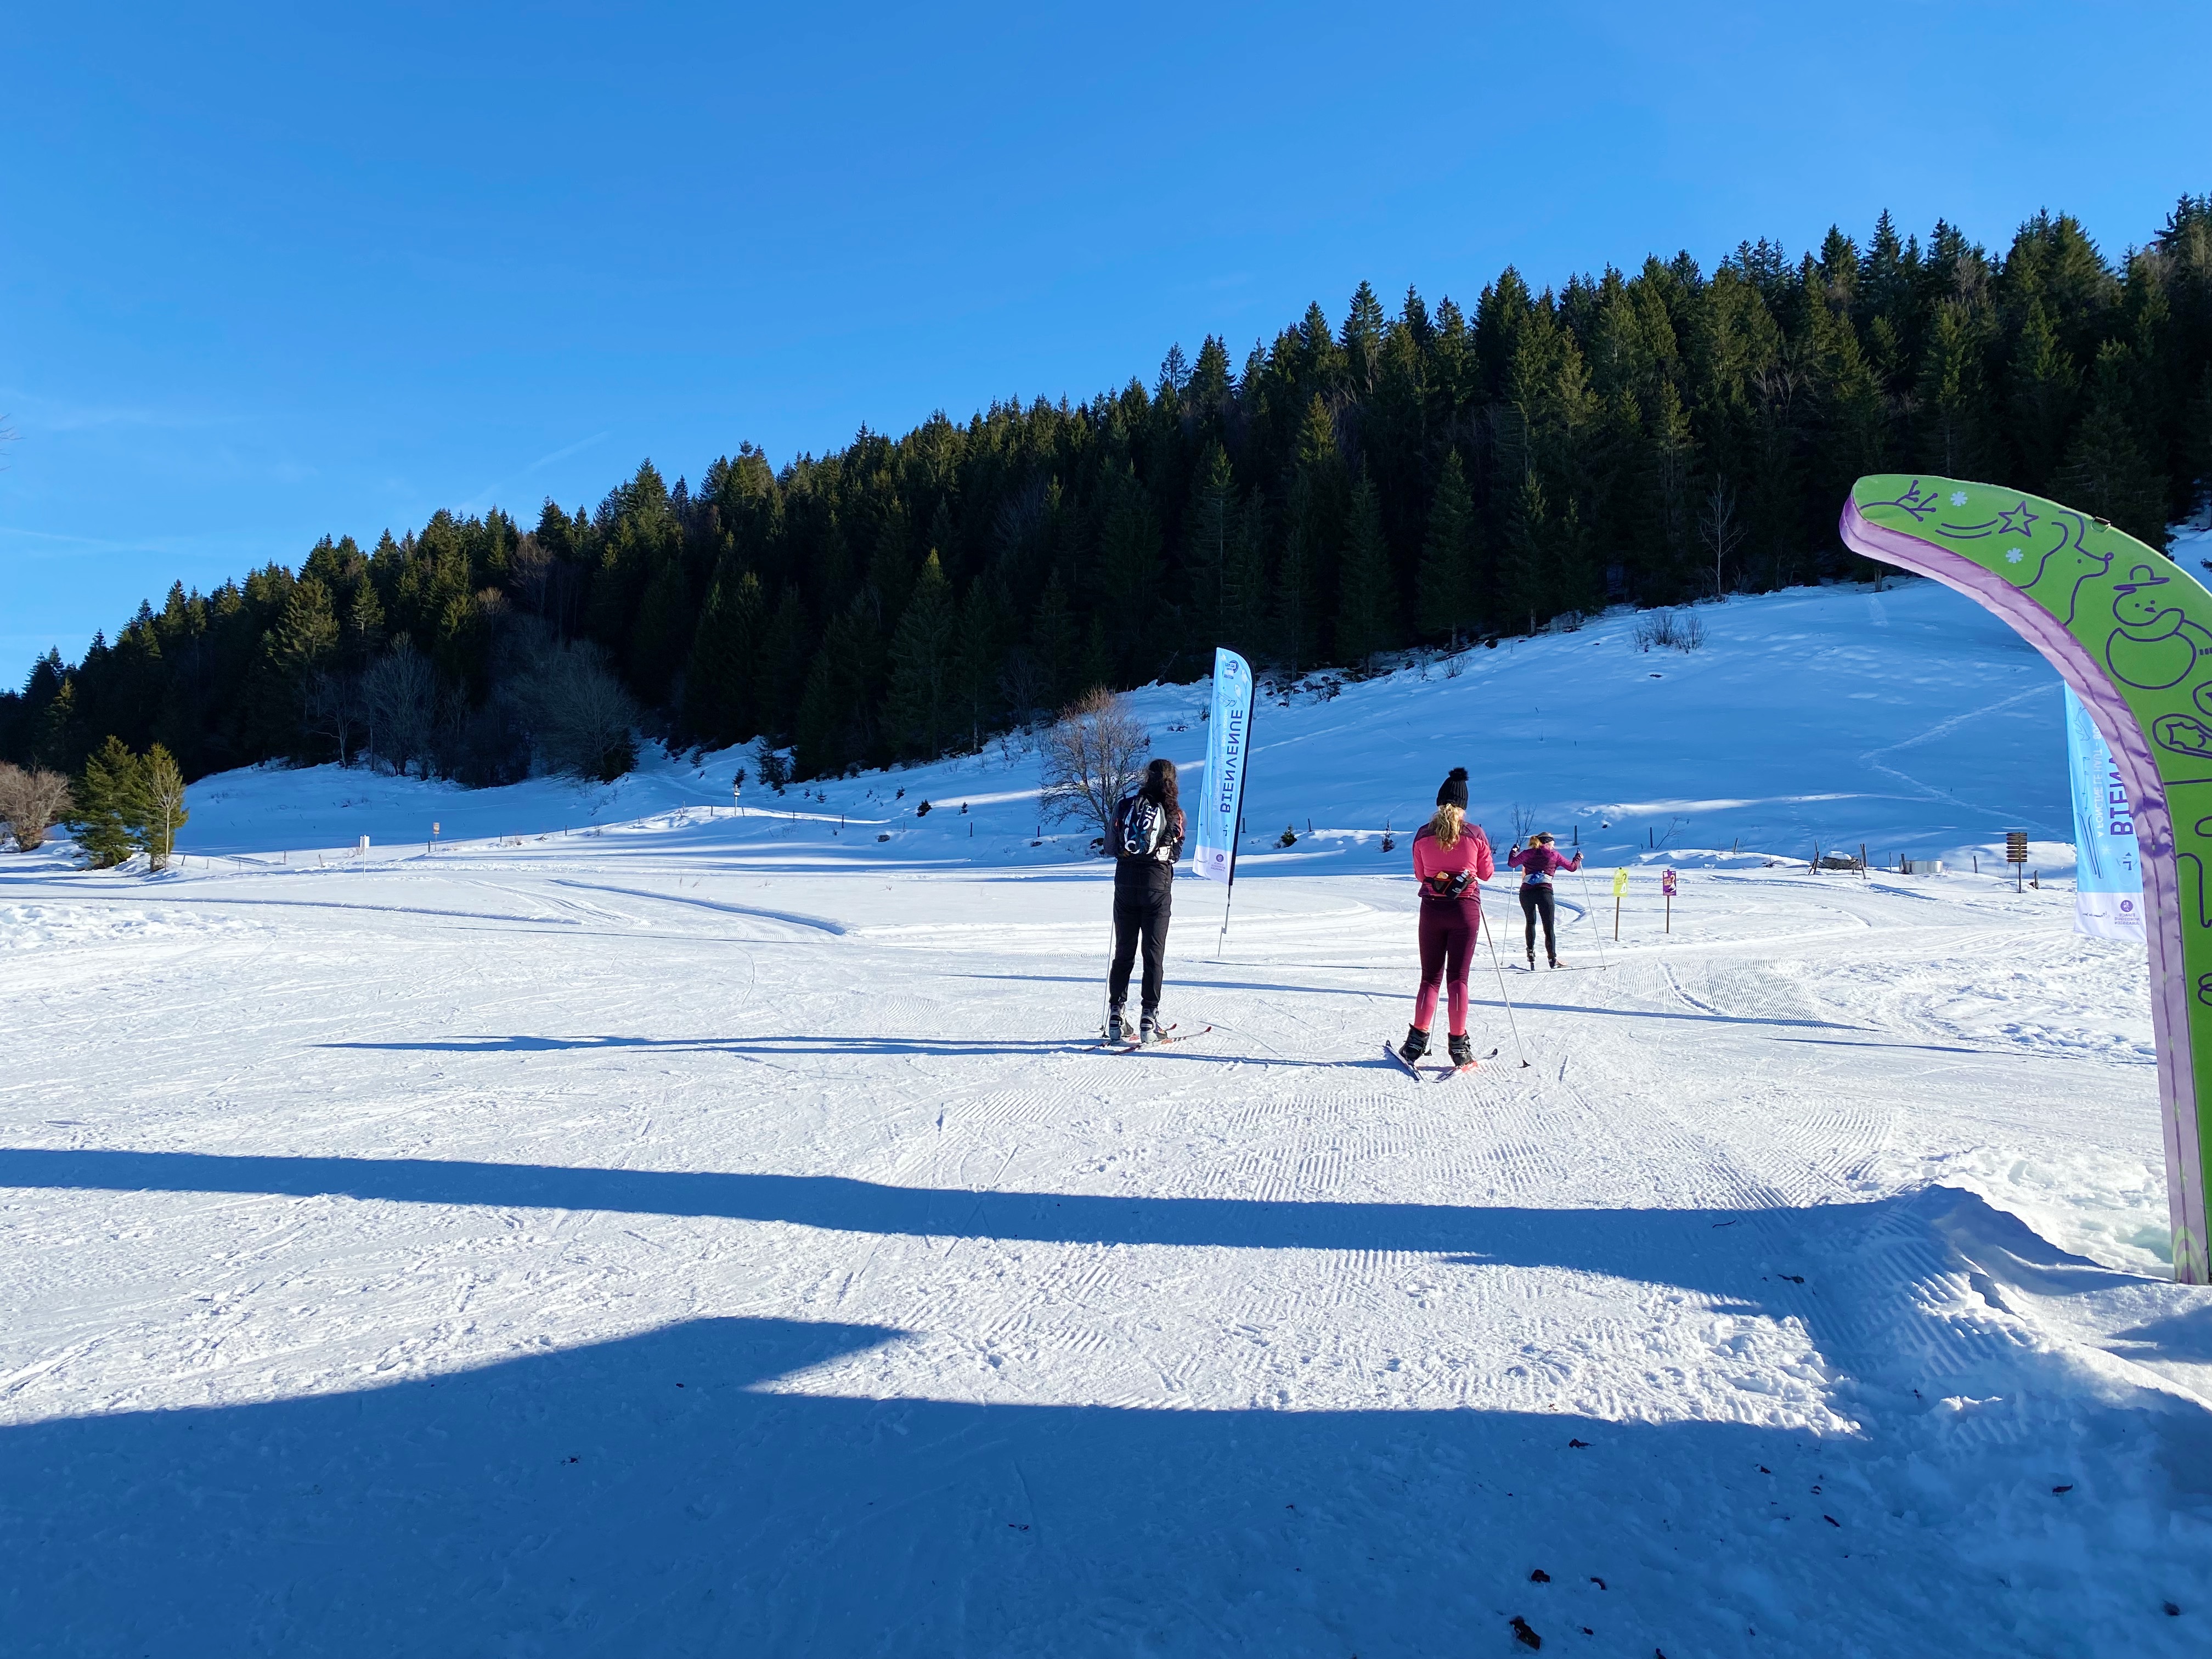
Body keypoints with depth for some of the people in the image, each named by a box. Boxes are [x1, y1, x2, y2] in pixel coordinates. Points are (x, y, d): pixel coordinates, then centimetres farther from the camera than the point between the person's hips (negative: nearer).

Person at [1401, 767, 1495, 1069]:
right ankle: (1459, 1046, 3)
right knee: (1458, 978, 4)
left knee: (1430, 977, 11)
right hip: (1465, 909, -1)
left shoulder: (1423, 835, -2)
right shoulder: (1475, 834, -6)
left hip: (1432, 909, 1)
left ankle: (1417, 1041, 5)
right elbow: (1487, 873, 5)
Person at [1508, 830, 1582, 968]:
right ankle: (1552, 957, -3)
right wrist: (1578, 858, 37)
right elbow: (1572, 866, 16)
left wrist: (1514, 850, 36)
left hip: (1526, 892, 2)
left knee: (1530, 922, 21)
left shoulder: (1528, 853, 10)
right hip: (1544, 891, -2)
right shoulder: (1554, 855, 8)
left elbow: (1512, 863, 18)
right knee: (1549, 926, 4)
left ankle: (1531, 953, 15)